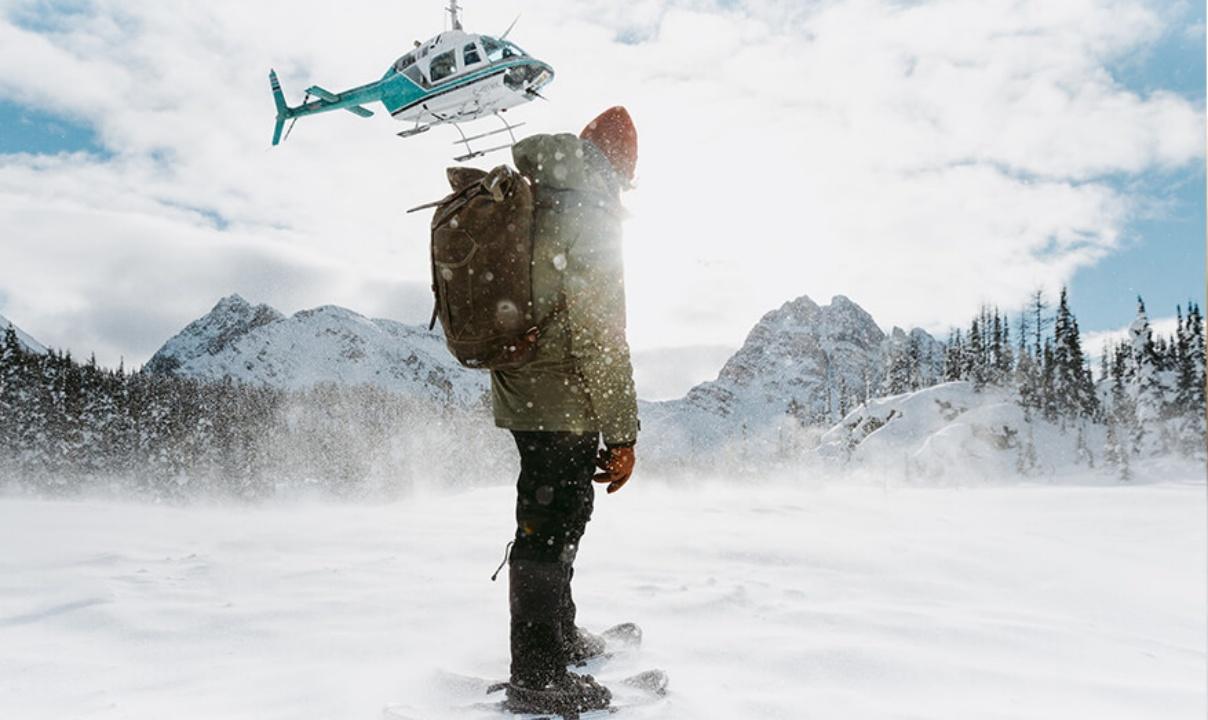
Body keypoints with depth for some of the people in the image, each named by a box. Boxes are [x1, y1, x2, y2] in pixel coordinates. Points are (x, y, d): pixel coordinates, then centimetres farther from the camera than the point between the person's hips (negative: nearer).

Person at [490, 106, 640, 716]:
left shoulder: (524, 202, 10)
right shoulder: (589, 213, -16)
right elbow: (601, 335, -20)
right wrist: (622, 431, -15)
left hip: (520, 394, 9)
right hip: (565, 405, -9)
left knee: (556, 518, 21)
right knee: (550, 529, 1)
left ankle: (559, 635, 39)